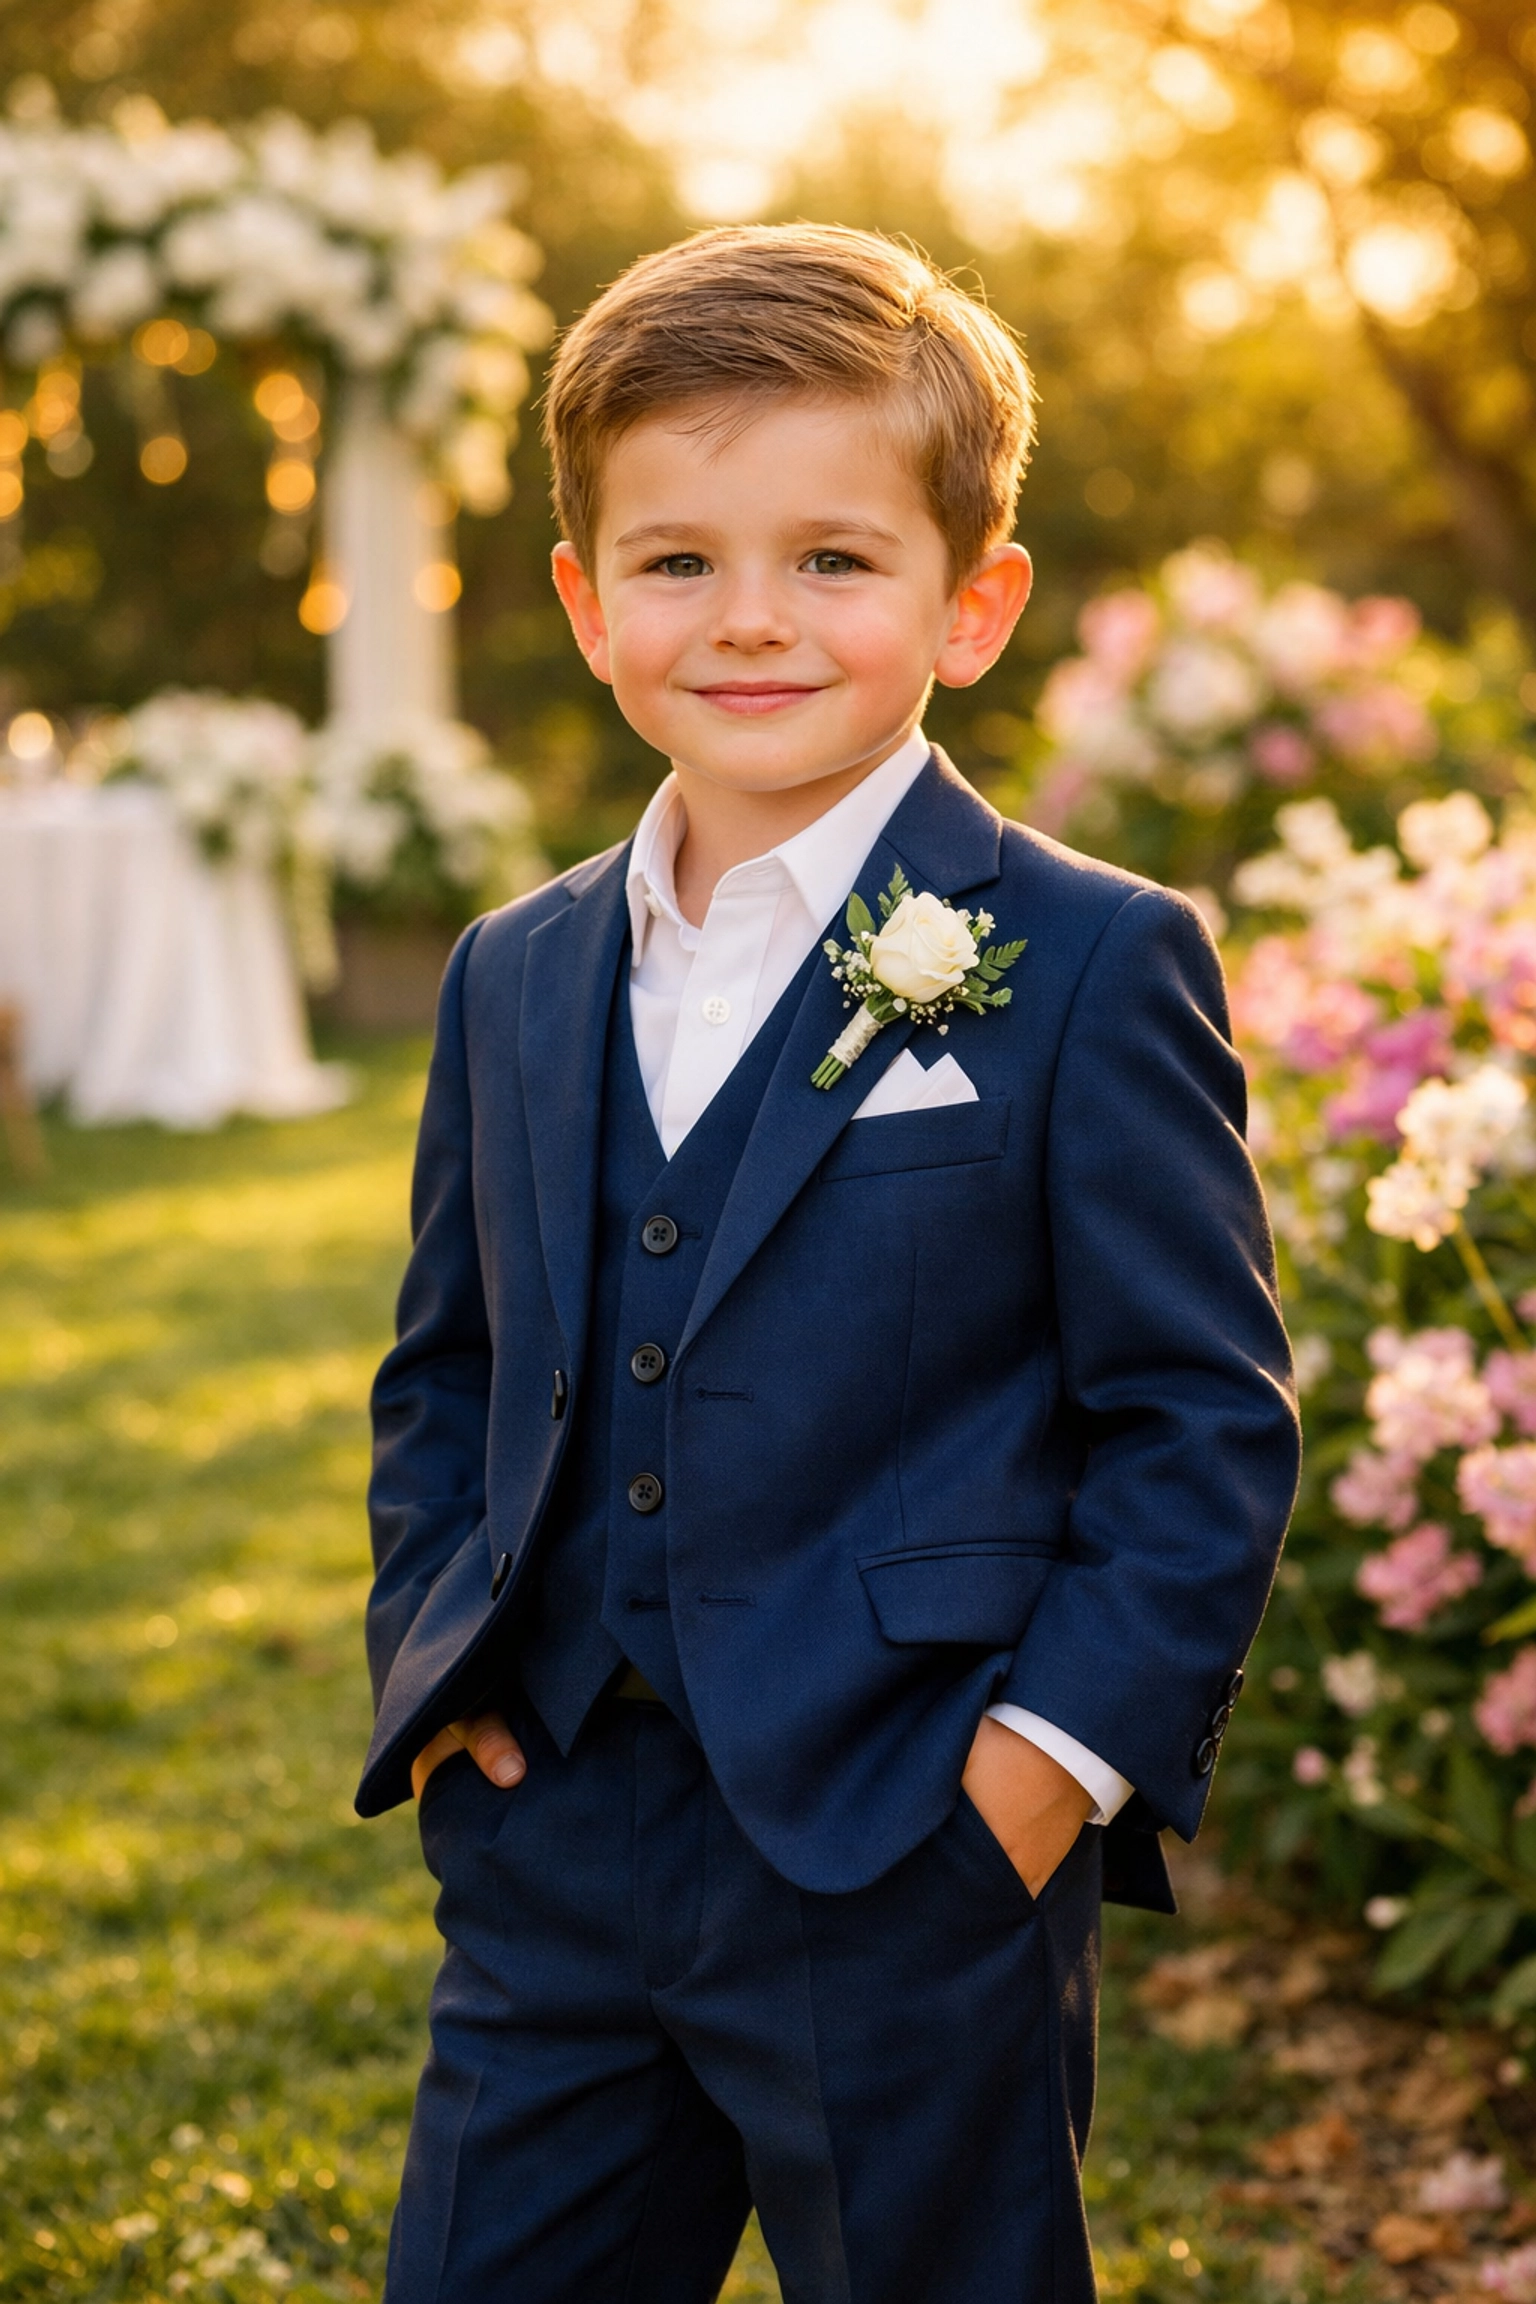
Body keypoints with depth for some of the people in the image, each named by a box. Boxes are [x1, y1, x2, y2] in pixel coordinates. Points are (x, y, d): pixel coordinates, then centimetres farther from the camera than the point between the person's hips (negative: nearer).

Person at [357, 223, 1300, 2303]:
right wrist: (431, 1666, 6)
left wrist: (1055, 1754, -13)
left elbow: (1207, 1417, -8)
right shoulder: (512, 981, 9)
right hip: (550, 1860, 5)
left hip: (914, 1888, -4)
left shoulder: (1091, 970, -8)